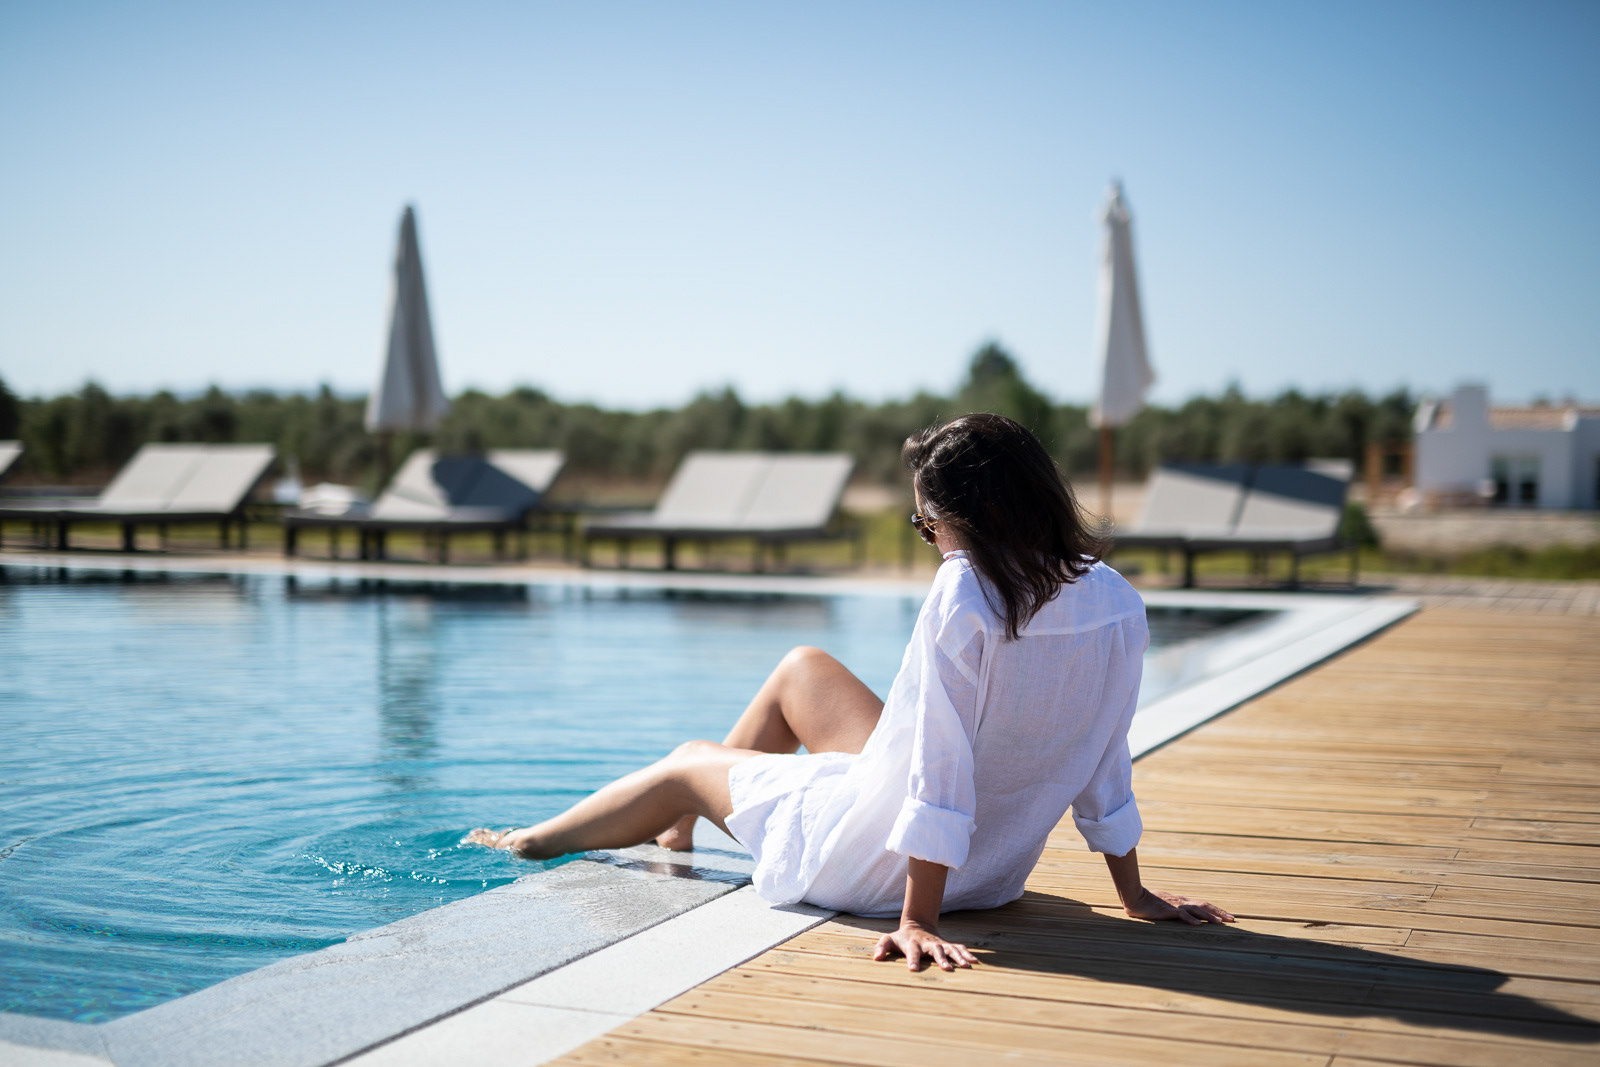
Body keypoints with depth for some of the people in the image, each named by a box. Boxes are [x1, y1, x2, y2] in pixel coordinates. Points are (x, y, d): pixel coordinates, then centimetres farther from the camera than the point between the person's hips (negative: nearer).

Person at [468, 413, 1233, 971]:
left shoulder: (966, 595, -29)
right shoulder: (1118, 604, -9)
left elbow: (942, 775, -28)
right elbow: (1107, 764, -2)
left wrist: (919, 921, -21)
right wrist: (1135, 894, 8)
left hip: (879, 864, -7)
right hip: (997, 866, 7)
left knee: (690, 762, 20)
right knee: (800, 668, 24)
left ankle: (536, 840, 48)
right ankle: (680, 830, 46)